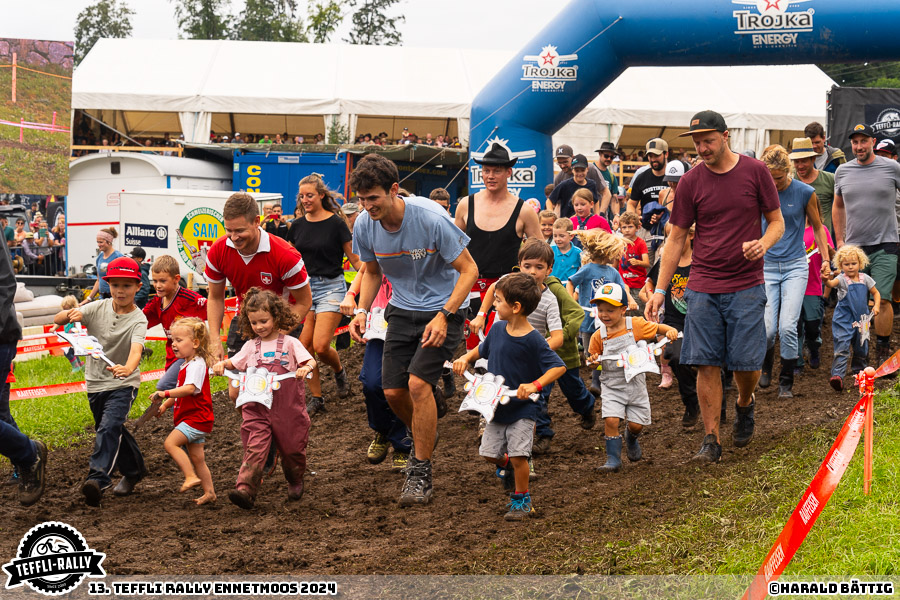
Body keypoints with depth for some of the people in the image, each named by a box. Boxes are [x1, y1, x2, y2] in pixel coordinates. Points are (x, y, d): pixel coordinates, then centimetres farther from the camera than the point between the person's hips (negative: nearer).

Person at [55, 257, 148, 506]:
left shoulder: (138, 319, -16)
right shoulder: (98, 309, -6)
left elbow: (136, 349, -35)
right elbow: (57, 319, -12)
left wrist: (128, 368, -57)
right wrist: (69, 315, -36)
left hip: (123, 384, -5)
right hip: (96, 382, 5)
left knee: (109, 428, -25)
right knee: (113, 431, 18)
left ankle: (97, 479, -34)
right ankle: (134, 471, 40)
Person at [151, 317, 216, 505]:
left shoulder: (197, 365, -17)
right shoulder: (186, 364, 16)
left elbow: (189, 389, -33)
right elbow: (181, 392, 29)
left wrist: (164, 394, -35)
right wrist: (165, 405, 20)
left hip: (197, 417, -10)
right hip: (195, 419, 10)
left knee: (171, 443, -19)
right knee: (196, 457, 11)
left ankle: (191, 476, -18)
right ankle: (209, 492, 14)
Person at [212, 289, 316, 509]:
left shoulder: (290, 343, -1)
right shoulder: (251, 346, 11)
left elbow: (310, 361, -9)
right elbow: (233, 362, 16)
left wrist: (305, 368, -32)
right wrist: (221, 364, -7)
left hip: (287, 408, -1)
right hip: (256, 407, 1)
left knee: (291, 449, 12)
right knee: (255, 448, -14)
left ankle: (295, 482, 40)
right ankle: (245, 490, -26)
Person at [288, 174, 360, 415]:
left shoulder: (336, 224, -6)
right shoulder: (298, 226, 7)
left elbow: (356, 259, -1)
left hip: (331, 287, -5)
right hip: (304, 287, 5)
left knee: (321, 346, -16)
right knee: (304, 346, -3)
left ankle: (339, 371, 17)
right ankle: (316, 398, 8)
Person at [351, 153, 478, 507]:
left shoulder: (431, 219, -25)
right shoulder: (365, 226, -9)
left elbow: (469, 270, -16)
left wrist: (443, 316, -25)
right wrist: (362, 311, -5)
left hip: (443, 308, -5)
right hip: (402, 310, 5)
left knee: (418, 382, -20)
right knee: (393, 391, 0)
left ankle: (421, 475, -9)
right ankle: (425, 437, 33)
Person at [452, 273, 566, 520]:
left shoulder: (533, 340, -19)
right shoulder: (497, 329, 0)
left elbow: (558, 367, -18)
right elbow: (483, 349, 21)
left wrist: (535, 385, -30)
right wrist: (466, 358, 3)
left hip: (522, 409, -6)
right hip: (496, 406, 6)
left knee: (518, 456, -6)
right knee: (489, 452, 6)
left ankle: (521, 499, 13)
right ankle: (505, 464, 40)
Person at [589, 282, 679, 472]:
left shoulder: (635, 325, -6)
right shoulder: (598, 336, -1)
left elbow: (658, 328, 2)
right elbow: (594, 358, 11)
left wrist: (670, 330, -19)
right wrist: (593, 361, -13)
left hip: (635, 383, 0)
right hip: (612, 386, 0)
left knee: (636, 424, 3)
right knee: (611, 420, -17)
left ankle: (631, 438, 40)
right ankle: (613, 459, -4)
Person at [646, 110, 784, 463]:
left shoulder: (755, 172, 0)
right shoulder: (691, 181, 4)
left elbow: (777, 222, 7)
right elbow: (676, 238, 7)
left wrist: (762, 243, -17)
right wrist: (659, 290, 2)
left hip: (746, 286, -1)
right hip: (703, 286, 1)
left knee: (747, 362, -3)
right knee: (706, 364, -3)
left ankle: (744, 404, 30)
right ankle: (711, 439, 3)